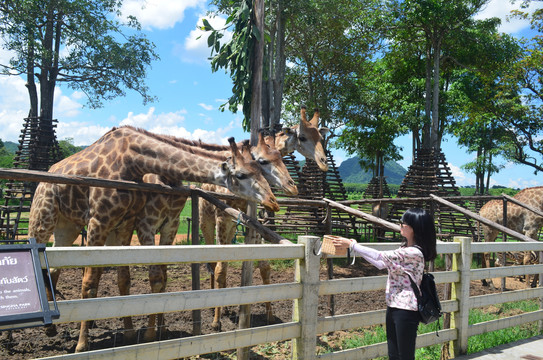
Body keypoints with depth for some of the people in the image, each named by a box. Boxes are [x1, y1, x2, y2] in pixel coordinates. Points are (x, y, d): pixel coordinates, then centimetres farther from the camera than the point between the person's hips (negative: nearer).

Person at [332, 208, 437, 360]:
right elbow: (381, 264, 15)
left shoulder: (414, 253, -21)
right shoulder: (404, 248, 10)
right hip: (393, 306, 9)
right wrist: (356, 247, 13)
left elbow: (381, 256, -21)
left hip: (406, 309, -9)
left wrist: (351, 244, -14)